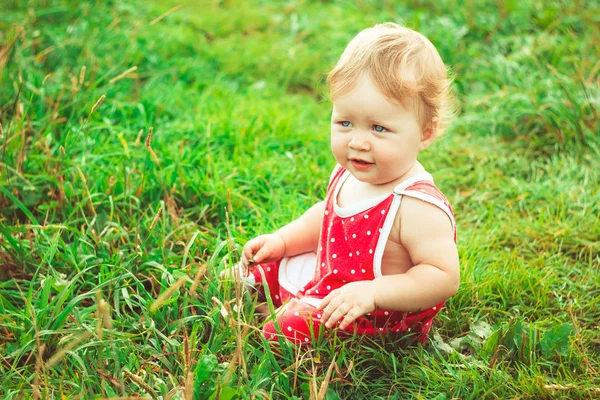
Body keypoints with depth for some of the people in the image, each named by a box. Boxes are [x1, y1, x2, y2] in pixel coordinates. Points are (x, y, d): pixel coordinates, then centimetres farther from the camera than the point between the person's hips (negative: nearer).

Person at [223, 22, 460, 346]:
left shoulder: (418, 208, -32)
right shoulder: (349, 174, -6)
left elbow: (444, 278, -32)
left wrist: (372, 292, -39)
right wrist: (282, 240, 5)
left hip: (372, 319, -8)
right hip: (329, 274, 8)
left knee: (292, 323, -24)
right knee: (255, 268, 13)